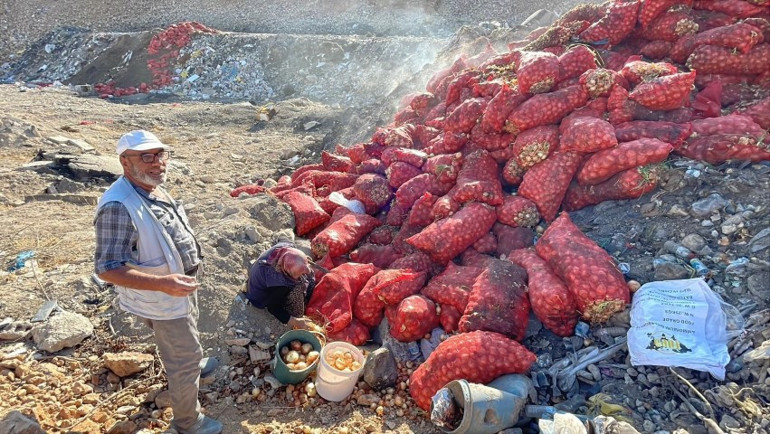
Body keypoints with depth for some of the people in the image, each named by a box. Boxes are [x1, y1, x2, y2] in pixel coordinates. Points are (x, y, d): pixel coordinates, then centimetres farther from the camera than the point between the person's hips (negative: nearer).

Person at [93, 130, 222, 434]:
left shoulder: (153, 189, -3)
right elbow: (107, 268, -30)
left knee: (185, 343, 33)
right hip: (163, 300, -9)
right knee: (185, 358, 8)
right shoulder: (118, 207, -32)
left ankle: (189, 365, 63)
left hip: (181, 288, 9)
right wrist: (162, 283, -39)